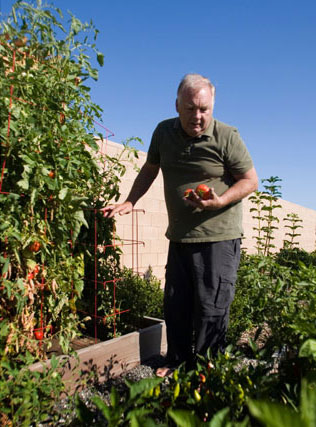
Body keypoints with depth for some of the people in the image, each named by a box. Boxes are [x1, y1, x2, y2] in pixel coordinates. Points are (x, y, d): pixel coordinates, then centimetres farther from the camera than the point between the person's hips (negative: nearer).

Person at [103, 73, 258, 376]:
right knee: (175, 304, 13)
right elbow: (149, 170, 16)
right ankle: (177, 362, 32)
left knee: (211, 308, 1)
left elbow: (250, 181, -6)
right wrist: (129, 202, 6)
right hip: (180, 237, 5)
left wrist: (219, 202, -22)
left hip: (219, 237, -5)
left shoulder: (227, 137, -11)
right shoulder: (164, 132, 4)